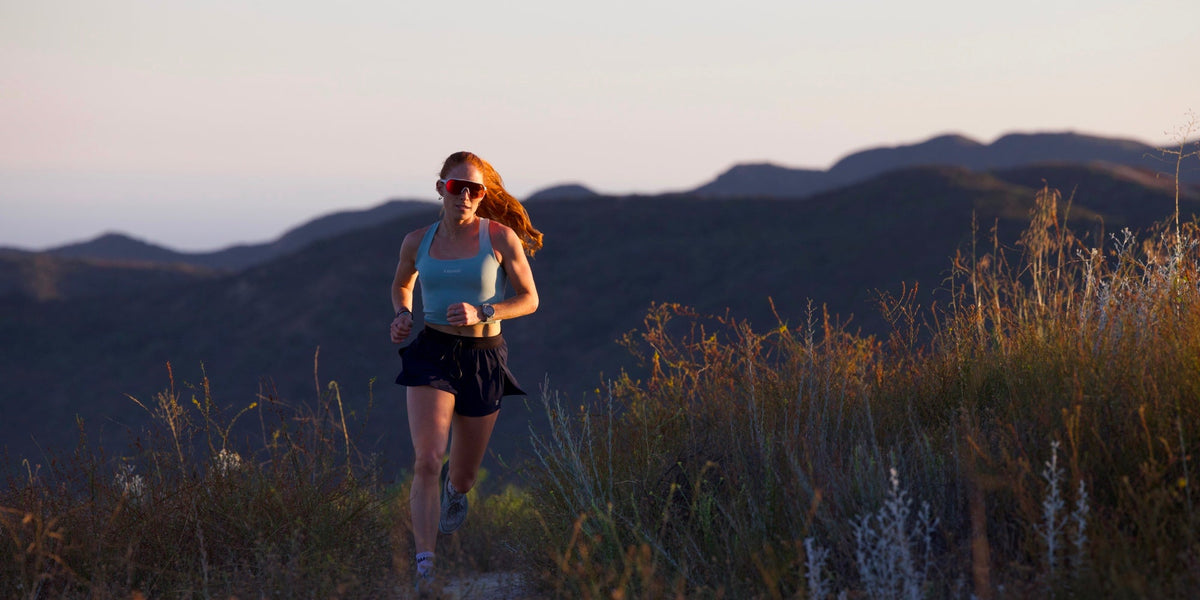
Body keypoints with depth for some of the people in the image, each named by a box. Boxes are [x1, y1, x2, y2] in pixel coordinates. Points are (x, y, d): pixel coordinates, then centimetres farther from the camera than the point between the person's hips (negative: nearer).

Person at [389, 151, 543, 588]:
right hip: (432, 354, 0)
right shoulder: (417, 242, 3)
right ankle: (424, 567, -22)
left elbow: (529, 299, -1)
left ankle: (454, 490, 53)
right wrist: (402, 315, 2)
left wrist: (480, 313, -17)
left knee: (463, 477, 14)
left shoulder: (501, 237, -5)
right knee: (427, 461, -20)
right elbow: (402, 283, 23)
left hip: (483, 359, 0)